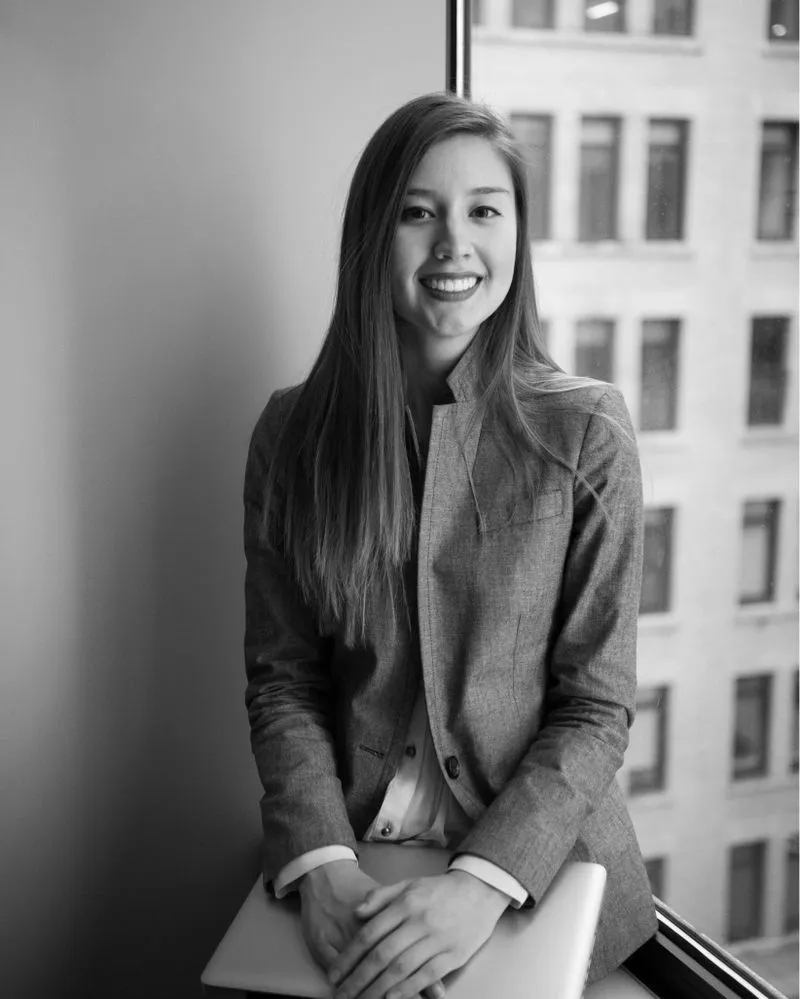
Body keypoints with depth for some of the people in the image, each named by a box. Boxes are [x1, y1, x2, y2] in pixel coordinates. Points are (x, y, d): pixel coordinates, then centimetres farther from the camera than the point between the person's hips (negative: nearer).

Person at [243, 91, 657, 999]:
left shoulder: (586, 433, -8)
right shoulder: (293, 432, -2)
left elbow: (597, 709, -7)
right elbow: (281, 678, -1)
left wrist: (484, 880, -19)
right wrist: (322, 864, -15)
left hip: (539, 863, -1)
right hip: (350, 855, 1)